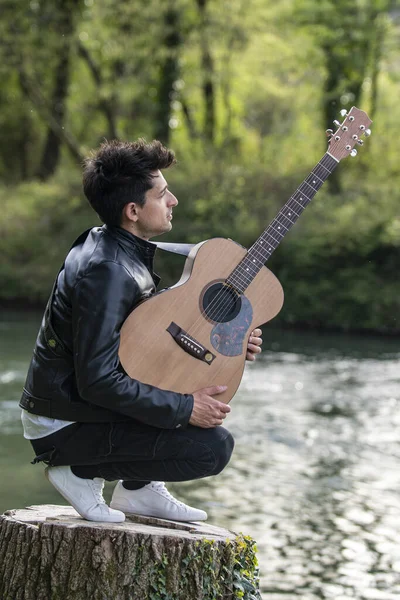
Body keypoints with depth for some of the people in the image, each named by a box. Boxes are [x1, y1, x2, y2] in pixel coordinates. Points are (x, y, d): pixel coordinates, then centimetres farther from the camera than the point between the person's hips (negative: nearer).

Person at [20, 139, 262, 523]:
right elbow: (97, 381, -31)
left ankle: (138, 488, 17)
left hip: (80, 400, 10)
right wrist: (185, 408, -23)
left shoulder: (109, 245, 5)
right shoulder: (107, 272, -26)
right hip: (65, 429, -10)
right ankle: (82, 471, -5)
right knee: (213, 446, -19)